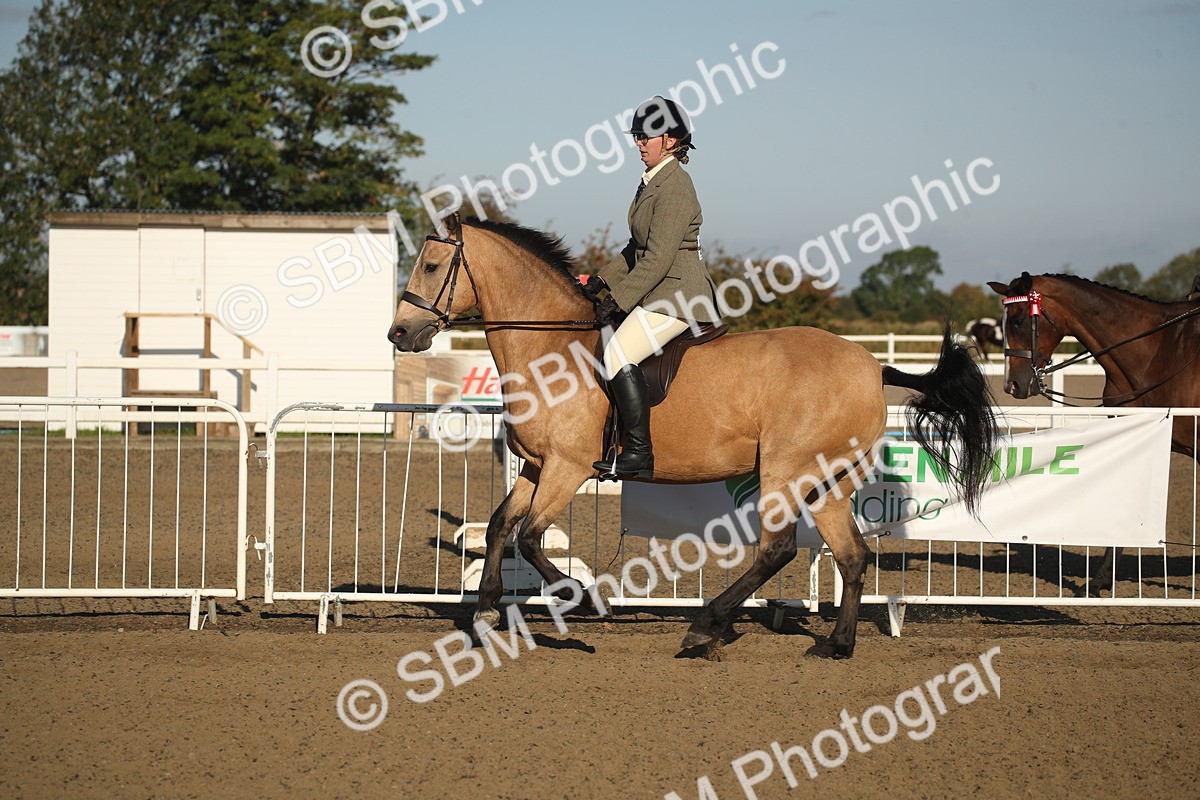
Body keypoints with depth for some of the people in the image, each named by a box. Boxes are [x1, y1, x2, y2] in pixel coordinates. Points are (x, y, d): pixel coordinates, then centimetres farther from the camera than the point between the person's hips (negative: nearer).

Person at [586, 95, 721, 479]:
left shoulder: (674, 188, -17)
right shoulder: (653, 181, 14)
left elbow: (658, 259, -22)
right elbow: (639, 248, 23)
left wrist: (618, 299, -20)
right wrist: (604, 278, 13)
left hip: (677, 293, -11)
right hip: (659, 292, 11)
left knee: (619, 353, -24)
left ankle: (639, 454, -24)